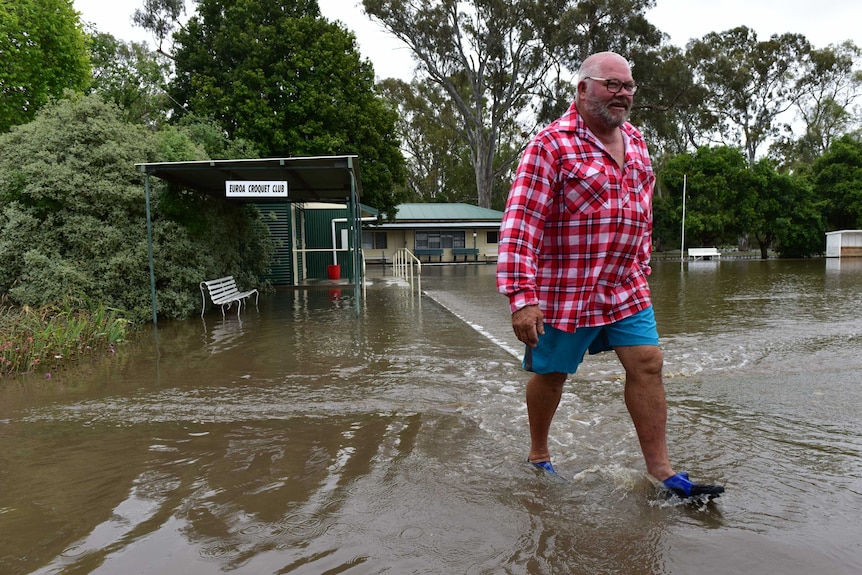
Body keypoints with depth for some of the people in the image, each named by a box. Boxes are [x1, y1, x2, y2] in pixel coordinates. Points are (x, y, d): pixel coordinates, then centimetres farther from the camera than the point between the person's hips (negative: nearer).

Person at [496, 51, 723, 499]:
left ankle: (660, 470, 16)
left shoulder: (634, 141, 12)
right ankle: (539, 455, 31)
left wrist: (641, 267, 21)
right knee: (551, 374, 8)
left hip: (625, 287, 7)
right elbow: (519, 224, -21)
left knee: (647, 365, 3)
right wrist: (522, 296, -27)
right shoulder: (551, 145, -13)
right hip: (564, 289, -6)